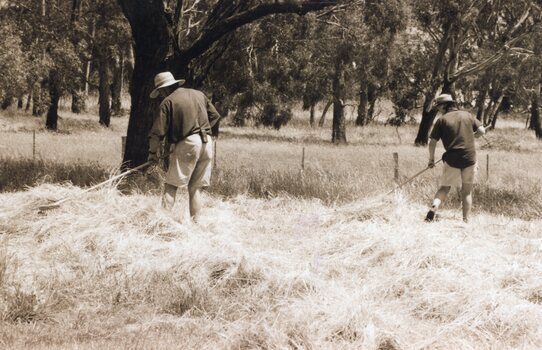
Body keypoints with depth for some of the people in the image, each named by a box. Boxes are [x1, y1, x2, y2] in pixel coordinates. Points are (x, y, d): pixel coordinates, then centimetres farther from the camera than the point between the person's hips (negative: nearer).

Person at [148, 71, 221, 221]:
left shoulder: (168, 101, -3)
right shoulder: (199, 94, 15)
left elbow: (158, 130, -6)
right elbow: (215, 116, 19)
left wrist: (152, 152, 3)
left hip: (187, 143, -6)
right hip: (206, 143, 6)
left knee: (171, 186, -2)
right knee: (196, 187, 11)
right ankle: (195, 222, 8)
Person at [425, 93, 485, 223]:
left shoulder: (442, 120, 0)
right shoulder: (467, 115, 8)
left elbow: (432, 142, -2)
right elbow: (481, 131, 4)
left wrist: (431, 159, 10)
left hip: (452, 159, -2)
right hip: (470, 158, 2)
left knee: (444, 187, 12)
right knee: (467, 190, 13)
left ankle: (434, 207, -13)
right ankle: (466, 220, 10)